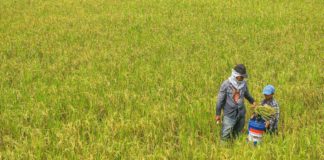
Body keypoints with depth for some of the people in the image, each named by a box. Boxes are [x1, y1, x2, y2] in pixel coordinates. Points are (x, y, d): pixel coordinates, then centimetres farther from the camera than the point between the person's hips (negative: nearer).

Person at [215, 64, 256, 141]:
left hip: (241, 113, 5)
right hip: (229, 114, -4)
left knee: (238, 133, 13)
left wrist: (253, 101, 6)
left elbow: (247, 94, 22)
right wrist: (218, 114, -5)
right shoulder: (226, 84, -12)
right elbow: (220, 100, -7)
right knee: (225, 136, -5)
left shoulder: (244, 83, 1)